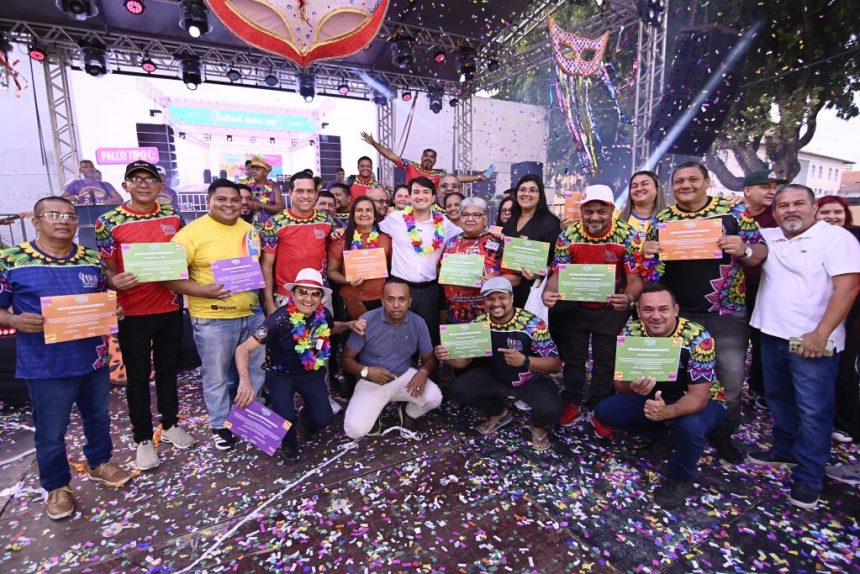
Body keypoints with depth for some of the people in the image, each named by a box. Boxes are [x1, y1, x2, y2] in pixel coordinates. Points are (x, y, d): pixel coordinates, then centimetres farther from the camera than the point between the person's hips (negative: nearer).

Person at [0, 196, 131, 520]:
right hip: (46, 367, -3)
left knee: (98, 417, 21)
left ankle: (100, 463, 44)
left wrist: (114, 311, -7)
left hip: (93, 359, 4)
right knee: (50, 432, 12)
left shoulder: (92, 260, 3)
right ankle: (57, 486, 33)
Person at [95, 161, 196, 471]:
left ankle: (170, 424, 33)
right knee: (138, 375, 8)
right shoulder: (109, 221, -6)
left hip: (170, 308, 3)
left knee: (169, 368, 16)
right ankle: (143, 438, 24)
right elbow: (106, 268, -4)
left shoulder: (172, 216, 3)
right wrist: (115, 282, -26)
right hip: (132, 312, -2)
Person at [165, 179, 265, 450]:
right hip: (212, 319, -5)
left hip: (252, 314, 6)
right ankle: (220, 425, 32)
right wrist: (203, 291, -27)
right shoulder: (192, 232, -12)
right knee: (217, 377, 11)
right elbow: (170, 276, -14)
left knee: (254, 371, 19)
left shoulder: (249, 230, 6)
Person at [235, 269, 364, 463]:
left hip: (311, 372, 4)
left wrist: (350, 324, -9)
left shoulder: (323, 314, -13)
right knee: (286, 417, -27)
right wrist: (245, 382, -48)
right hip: (281, 374, -3)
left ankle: (307, 418, 27)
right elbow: (243, 349, -31)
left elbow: (331, 328, 13)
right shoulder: (280, 319, -29)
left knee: (323, 418, -13)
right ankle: (289, 445, 12)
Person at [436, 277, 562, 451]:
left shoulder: (532, 324, -24)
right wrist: (447, 357, -28)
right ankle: (499, 413, 15)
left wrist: (524, 360, -40)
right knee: (457, 389, -14)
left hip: (531, 381, -4)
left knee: (550, 410, -31)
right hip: (494, 378, 4)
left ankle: (538, 426, 11)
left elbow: (556, 364, -21)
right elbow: (464, 359, -4)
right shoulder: (479, 324, -12)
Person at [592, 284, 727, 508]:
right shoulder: (631, 332, -19)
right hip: (655, 395, 4)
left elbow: (698, 396, -30)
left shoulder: (698, 338, -29)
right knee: (604, 412, -14)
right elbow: (619, 382, -13)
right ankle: (665, 433, 9)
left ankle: (680, 479, -4)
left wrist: (667, 412, -50)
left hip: (701, 400, -3)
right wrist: (633, 387, -38)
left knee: (689, 426, -37)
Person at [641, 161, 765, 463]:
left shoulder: (734, 211, -1)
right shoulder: (660, 220, 5)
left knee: (730, 378, 6)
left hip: (725, 314, -1)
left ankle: (722, 433, 30)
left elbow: (760, 252, 1)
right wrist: (647, 254, -12)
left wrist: (744, 250, -20)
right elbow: (650, 269, 10)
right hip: (677, 314, 2)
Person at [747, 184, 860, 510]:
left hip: (813, 341, -6)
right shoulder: (768, 238, 9)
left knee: (813, 410, 1)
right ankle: (785, 450, 36)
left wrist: (820, 334, -20)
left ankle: (808, 477, 12)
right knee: (778, 399, 18)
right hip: (772, 336, 6)